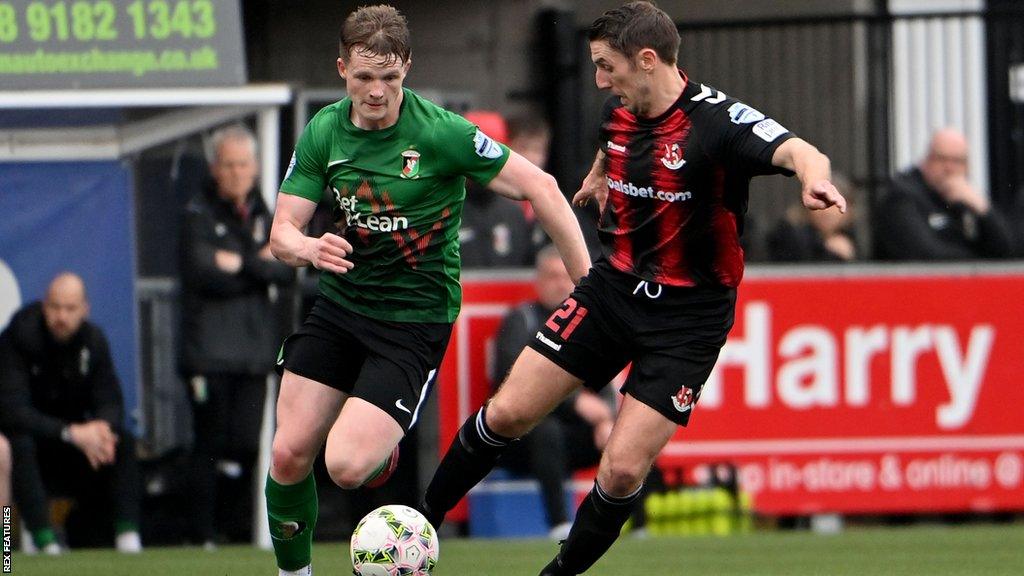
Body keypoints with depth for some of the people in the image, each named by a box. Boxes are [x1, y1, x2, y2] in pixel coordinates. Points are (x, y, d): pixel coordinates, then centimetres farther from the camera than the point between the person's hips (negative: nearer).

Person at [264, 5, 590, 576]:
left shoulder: (441, 132, -17)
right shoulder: (324, 132, -3)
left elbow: (538, 186, -12)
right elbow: (282, 232, -3)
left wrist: (588, 282, -14)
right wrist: (310, 248, -28)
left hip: (415, 319, -5)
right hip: (339, 305, 5)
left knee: (346, 465, -18)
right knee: (289, 455, -4)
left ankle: (384, 446, 18)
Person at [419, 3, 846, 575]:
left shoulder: (716, 120, -22)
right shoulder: (620, 113, 0)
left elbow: (796, 151, -40)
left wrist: (814, 173, -60)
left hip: (688, 317, -6)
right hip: (613, 287, 6)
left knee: (624, 469, -11)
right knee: (506, 414, 2)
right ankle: (420, 522, 21)